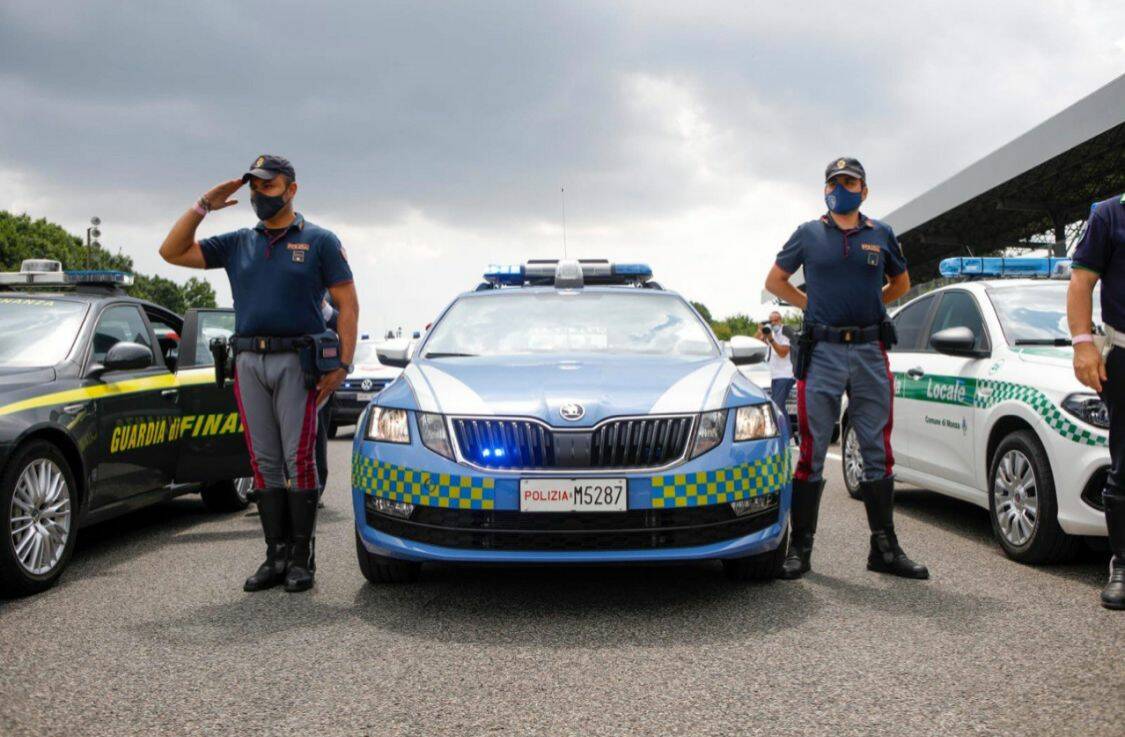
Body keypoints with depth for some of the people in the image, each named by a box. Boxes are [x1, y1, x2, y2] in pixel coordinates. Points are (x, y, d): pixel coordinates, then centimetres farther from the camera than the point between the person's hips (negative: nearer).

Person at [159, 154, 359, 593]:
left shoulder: (319, 241, 5)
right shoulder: (237, 244, 16)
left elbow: (347, 303, 1)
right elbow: (172, 252, 13)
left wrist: (342, 364, -9)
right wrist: (203, 206, 4)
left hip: (297, 361, -4)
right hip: (249, 362, 4)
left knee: (298, 459, -6)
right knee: (265, 463, 5)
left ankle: (301, 558, 0)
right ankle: (276, 556, 10)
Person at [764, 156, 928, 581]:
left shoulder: (882, 235, 11)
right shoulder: (808, 234, 7)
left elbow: (901, 283, 25)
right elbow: (775, 281, 15)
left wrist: (867, 305, 13)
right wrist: (813, 306, 8)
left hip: (871, 354, 2)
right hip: (822, 353, -2)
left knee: (878, 453, 6)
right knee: (812, 453, -2)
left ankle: (885, 549, 14)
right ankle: (800, 549, 4)